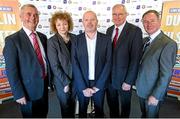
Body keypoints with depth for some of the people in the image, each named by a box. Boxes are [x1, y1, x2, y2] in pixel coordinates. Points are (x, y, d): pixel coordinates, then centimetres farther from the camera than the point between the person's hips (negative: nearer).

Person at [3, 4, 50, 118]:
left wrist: (50, 80, 10)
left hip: (45, 85, 5)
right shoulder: (12, 40, -14)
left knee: (43, 114, 23)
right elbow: (11, 70, -15)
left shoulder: (43, 37, 4)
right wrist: (18, 94, -15)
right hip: (29, 89, -5)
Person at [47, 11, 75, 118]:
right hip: (62, 82, -3)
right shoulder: (52, 42, -14)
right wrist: (66, 82, -13)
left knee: (73, 105, 21)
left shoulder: (74, 38, -3)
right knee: (65, 107, 16)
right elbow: (54, 66, -14)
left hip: (75, 79, 4)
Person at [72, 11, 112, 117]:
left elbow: (108, 63, -7)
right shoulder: (76, 40, -6)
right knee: (82, 111, 20)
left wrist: (98, 85, -10)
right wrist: (83, 87, -11)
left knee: (99, 111, 20)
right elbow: (75, 65, -8)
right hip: (81, 84, 0)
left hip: (99, 84, 0)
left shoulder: (106, 39, -5)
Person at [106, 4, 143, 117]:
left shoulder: (135, 31, -13)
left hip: (124, 78, -4)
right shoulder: (109, 30, 4)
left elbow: (136, 58, -16)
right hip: (109, 76, 5)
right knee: (112, 104, 23)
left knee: (125, 104, 20)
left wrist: (129, 81, -16)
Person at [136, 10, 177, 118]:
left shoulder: (169, 44, -21)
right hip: (141, 88, 6)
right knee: (144, 114, 26)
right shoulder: (144, 40, 3)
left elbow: (166, 74, -21)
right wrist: (137, 81, 5)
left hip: (153, 92, -6)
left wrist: (156, 95, -18)